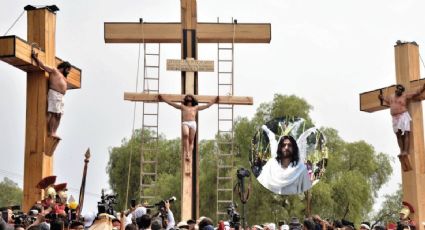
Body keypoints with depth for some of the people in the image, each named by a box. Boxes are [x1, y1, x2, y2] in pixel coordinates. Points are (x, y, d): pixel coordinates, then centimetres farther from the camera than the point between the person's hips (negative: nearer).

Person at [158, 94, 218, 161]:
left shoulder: (195, 107, 29)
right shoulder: (182, 107, 27)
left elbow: (207, 105, 34)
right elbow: (171, 103, 27)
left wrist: (214, 100, 36)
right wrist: (163, 98, 25)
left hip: (193, 123, 2)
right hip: (185, 123, -2)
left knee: (191, 141, -8)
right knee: (186, 135, -30)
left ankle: (189, 155, -15)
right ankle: (186, 153, -35)